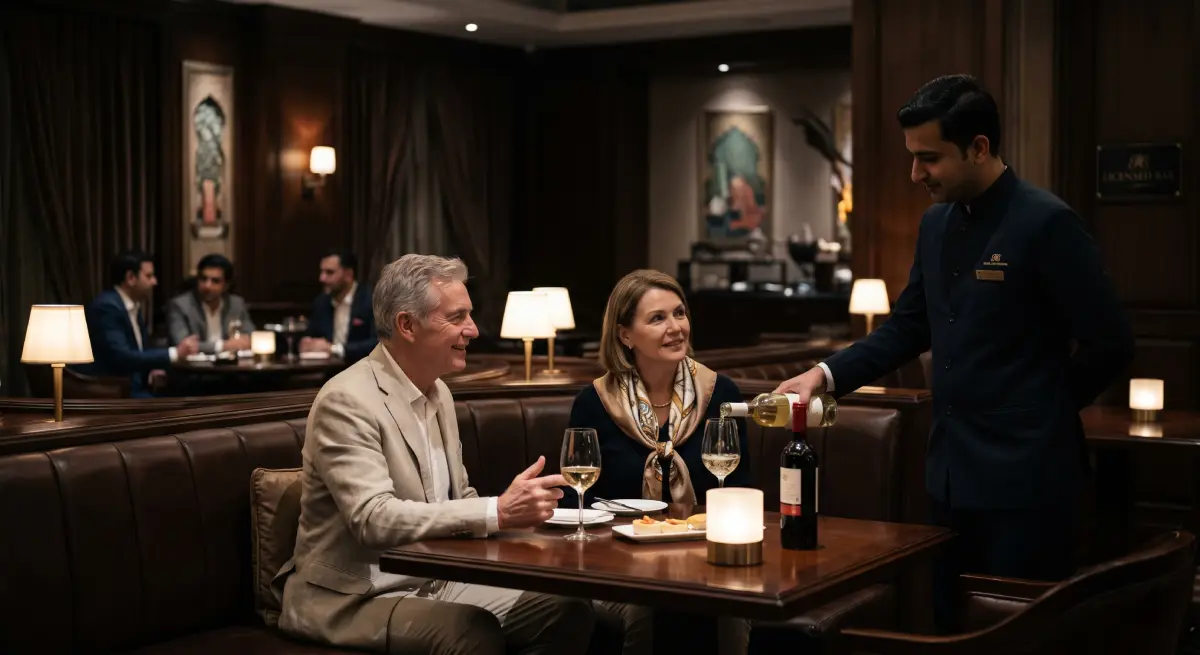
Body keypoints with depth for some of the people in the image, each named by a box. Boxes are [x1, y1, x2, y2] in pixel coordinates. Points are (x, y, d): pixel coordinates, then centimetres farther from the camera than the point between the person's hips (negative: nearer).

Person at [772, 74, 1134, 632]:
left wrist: (1045, 406, 0)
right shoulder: (937, 223, 8)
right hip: (952, 472, 8)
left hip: (1022, 478, -7)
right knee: (950, 626, 16)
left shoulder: (1046, 222, -15)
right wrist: (826, 375, 2)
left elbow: (1108, 343, -14)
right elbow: (908, 328, 15)